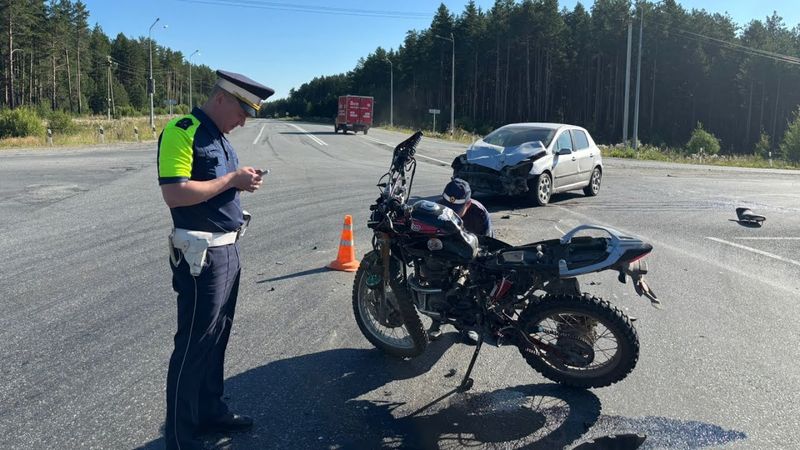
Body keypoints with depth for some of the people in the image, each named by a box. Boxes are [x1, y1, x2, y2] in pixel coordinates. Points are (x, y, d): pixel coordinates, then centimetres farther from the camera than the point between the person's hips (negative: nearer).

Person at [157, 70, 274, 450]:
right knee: (194, 344, 0)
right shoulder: (181, 131, -15)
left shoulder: (218, 136, 14)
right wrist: (232, 179, -19)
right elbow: (174, 193, -25)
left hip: (227, 249, 9)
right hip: (200, 254, -9)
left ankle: (210, 411, 34)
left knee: (217, 337, 18)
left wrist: (243, 179, 3)